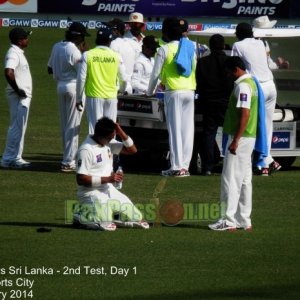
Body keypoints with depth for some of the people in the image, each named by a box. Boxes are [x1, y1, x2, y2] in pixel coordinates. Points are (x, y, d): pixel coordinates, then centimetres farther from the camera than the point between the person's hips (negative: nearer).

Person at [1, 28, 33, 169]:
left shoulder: (19, 53, 15)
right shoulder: (13, 54, -17)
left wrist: (20, 91, 14)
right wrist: (17, 90, -22)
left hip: (23, 96, 10)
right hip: (18, 97, -10)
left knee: (19, 127, 14)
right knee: (17, 127, -8)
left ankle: (16, 157, 19)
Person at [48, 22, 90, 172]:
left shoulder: (56, 47, 6)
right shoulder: (73, 50, -19)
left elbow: (50, 69, 13)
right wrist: (83, 53, -10)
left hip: (61, 86, 8)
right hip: (74, 87, -8)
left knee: (64, 124, 16)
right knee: (73, 125, -3)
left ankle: (69, 156, 25)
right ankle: (68, 162, -4)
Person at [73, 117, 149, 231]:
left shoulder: (109, 143, 7)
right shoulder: (86, 150, -18)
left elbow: (132, 150, 9)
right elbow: (81, 179, -20)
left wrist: (121, 133, -6)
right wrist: (107, 179, -22)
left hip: (109, 191, 8)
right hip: (91, 193, -8)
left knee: (136, 217, 0)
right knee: (104, 223, -30)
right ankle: (82, 216, -1)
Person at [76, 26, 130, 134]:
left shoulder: (87, 55, -6)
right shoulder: (116, 56, -2)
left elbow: (81, 78, -7)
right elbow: (123, 77, 12)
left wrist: (79, 98, 4)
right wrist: (128, 80, 36)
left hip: (94, 96, -2)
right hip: (111, 97, 2)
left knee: (94, 126, -1)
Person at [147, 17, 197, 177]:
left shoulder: (164, 50, -3)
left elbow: (156, 74, 1)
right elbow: (195, 69, 16)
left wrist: (149, 92, 15)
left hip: (173, 92, -5)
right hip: (189, 91, 5)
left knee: (175, 129, -4)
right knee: (187, 129, 5)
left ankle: (177, 167, -9)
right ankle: (185, 165, 5)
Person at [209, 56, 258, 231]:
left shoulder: (242, 86, -16)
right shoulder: (251, 83, 15)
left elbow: (245, 114, -23)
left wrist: (235, 140, -23)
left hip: (240, 138, -10)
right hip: (250, 138, 10)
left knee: (231, 179, -8)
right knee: (245, 180, 12)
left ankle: (229, 220, -9)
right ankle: (244, 221, 15)